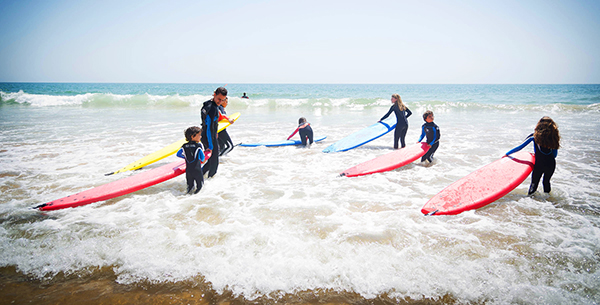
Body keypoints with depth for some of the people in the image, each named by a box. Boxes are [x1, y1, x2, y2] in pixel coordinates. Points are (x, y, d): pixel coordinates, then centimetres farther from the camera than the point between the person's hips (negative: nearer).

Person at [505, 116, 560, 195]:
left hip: (539, 164, -4)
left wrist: (507, 153, 7)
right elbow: (554, 155, 11)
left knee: (534, 184, 5)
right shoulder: (553, 136, 5)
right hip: (551, 164, 4)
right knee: (546, 181, 24)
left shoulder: (535, 136, -4)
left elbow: (520, 147, -3)